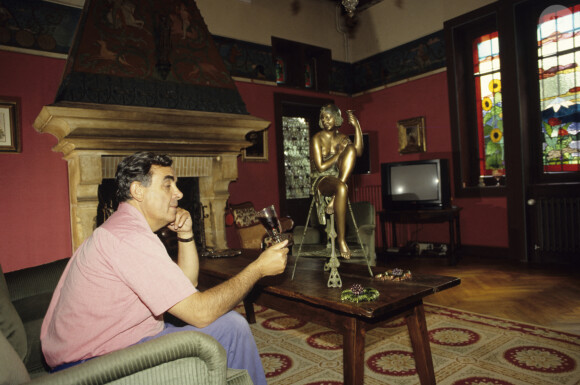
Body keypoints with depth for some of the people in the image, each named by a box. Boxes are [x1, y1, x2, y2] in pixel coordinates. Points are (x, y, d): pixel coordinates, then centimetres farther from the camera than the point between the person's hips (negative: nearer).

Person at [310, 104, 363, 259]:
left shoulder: (342, 137, 10)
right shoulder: (317, 138, -5)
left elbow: (358, 152, -11)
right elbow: (320, 167, -13)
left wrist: (357, 126, -14)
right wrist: (338, 154, -9)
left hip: (339, 178, 5)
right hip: (321, 181, -5)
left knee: (351, 147, -19)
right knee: (342, 188, -41)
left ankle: (334, 200, -26)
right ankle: (341, 239, -35)